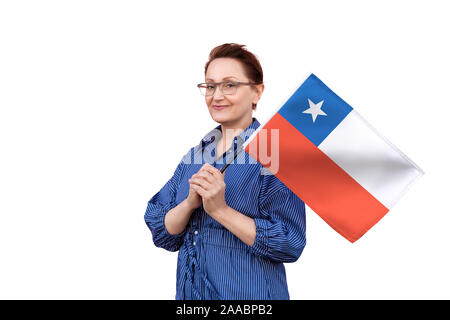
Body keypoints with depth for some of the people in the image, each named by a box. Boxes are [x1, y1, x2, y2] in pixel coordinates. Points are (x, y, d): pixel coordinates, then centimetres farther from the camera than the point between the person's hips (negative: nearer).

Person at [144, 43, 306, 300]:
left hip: (249, 293, -5)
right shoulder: (195, 155, 5)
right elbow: (162, 235, 1)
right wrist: (190, 202, -17)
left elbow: (290, 243, -19)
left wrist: (220, 209, -24)